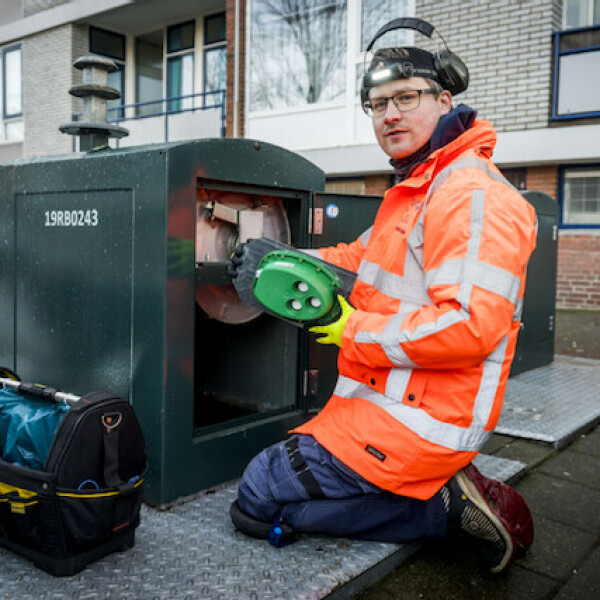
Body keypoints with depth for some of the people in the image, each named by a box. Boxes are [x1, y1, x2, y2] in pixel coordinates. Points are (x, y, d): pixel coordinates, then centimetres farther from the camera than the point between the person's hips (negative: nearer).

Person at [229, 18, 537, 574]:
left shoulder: (474, 196, -19)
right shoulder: (413, 189, 16)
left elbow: (470, 325, -28)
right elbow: (366, 257, 27)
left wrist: (355, 330, -17)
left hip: (416, 421, -11)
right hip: (386, 400, 11)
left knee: (258, 498, -8)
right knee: (282, 465, 21)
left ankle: (445, 504, -5)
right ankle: (448, 491, 10)